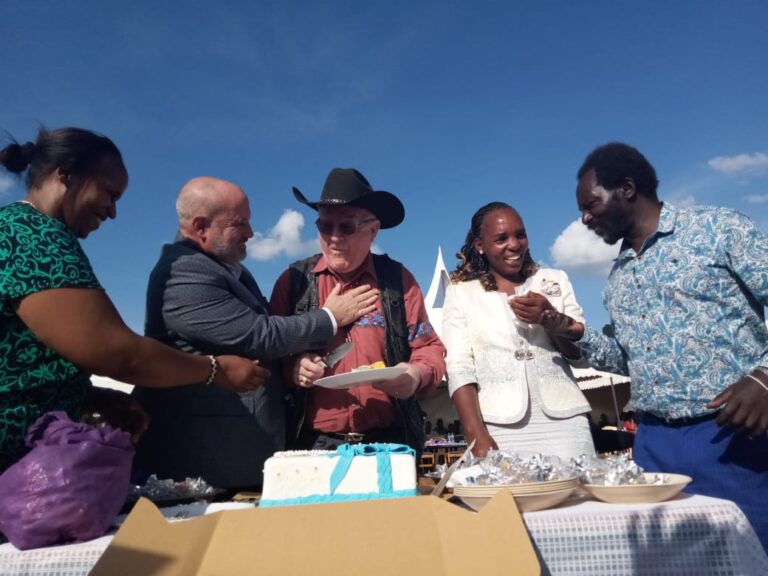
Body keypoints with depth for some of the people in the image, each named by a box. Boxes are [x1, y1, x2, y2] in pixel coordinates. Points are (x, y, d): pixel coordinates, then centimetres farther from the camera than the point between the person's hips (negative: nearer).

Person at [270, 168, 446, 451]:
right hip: (315, 444, 0)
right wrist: (292, 369, -16)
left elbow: (429, 347, 6)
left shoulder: (398, 279, 3)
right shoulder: (293, 280, 2)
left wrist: (418, 374, -14)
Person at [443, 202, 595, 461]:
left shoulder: (555, 280, 14)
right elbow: (459, 369, -2)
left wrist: (552, 318, -9)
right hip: (500, 428, -2)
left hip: (563, 420, 2)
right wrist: (478, 437, -14)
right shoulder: (460, 292, 7)